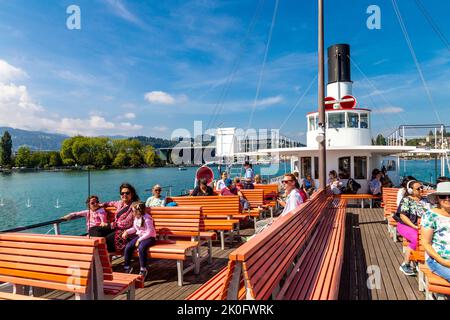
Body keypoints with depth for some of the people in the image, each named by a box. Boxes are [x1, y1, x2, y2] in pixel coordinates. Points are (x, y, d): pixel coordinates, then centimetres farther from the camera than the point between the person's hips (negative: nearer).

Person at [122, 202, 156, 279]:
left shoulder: (147, 218, -20)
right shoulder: (136, 218, 5)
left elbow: (149, 233, -21)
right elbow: (134, 229, 21)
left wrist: (139, 240, -20)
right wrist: (127, 231, 3)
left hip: (149, 238, -7)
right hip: (139, 236, 8)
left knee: (141, 247, -35)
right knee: (128, 247, -14)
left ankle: (143, 270, -21)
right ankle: (127, 267, 3)